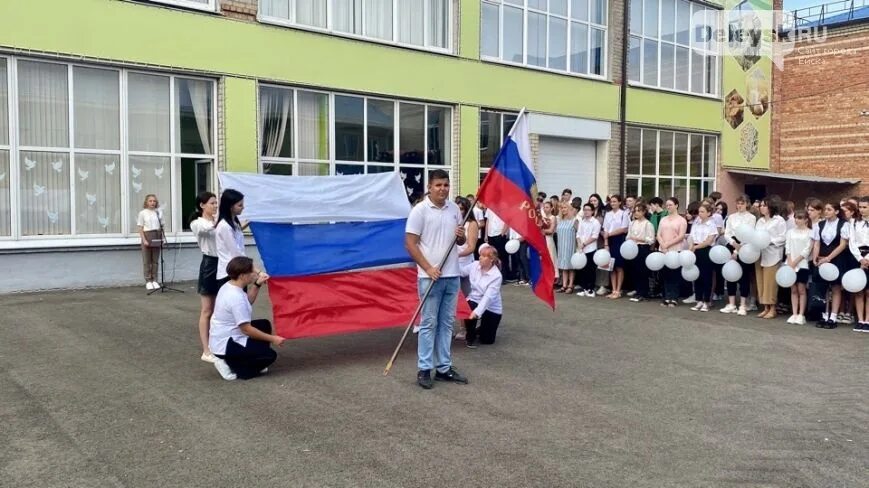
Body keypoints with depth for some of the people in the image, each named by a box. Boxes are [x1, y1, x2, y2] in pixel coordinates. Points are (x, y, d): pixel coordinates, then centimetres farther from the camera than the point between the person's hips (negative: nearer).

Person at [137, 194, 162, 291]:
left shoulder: (158, 213, 8)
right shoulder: (142, 213, -1)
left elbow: (161, 227, 11)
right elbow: (140, 228, -4)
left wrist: (162, 238, 1)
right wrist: (144, 240, -13)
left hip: (157, 238, 3)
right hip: (147, 236, -3)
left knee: (155, 260, 5)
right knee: (147, 261, 1)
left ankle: (154, 280, 11)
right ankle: (148, 281, 7)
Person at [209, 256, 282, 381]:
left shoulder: (228, 286, 2)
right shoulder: (236, 297, -27)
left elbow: (248, 302, 21)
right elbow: (246, 329, -24)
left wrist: (258, 284, 10)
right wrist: (272, 339, -16)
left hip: (220, 339, 10)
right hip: (225, 345, -10)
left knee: (264, 325, 18)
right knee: (270, 356, -8)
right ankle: (230, 365, -3)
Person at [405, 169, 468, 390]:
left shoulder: (454, 208, 8)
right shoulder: (420, 210, -8)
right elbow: (410, 244, -11)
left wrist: (461, 236, -6)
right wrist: (428, 268, -16)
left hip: (452, 275, 5)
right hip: (430, 277, -5)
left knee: (446, 323, 11)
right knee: (429, 323, 0)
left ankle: (444, 367, 20)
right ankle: (424, 369, 9)